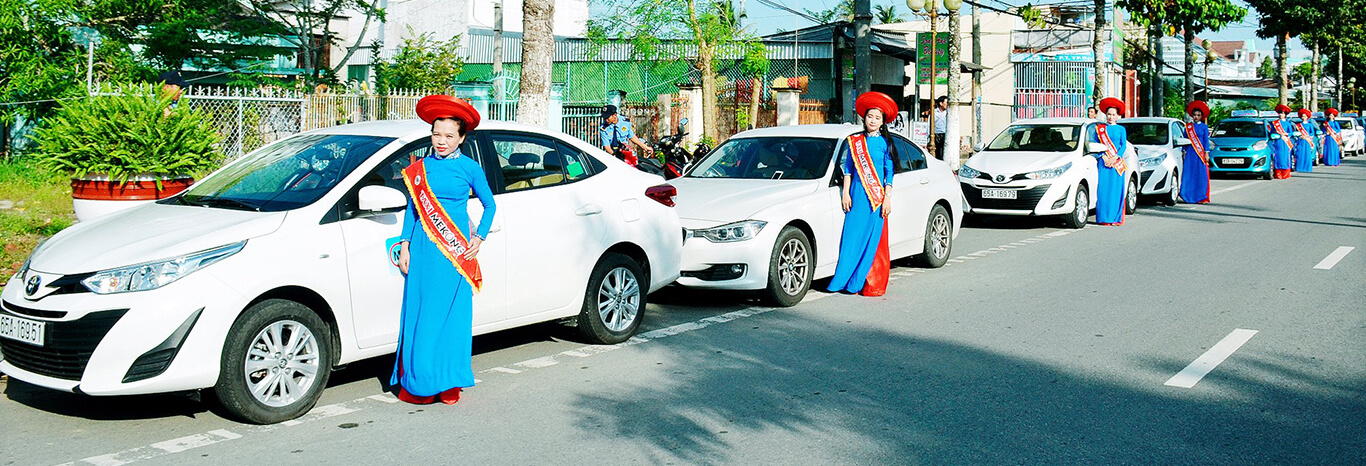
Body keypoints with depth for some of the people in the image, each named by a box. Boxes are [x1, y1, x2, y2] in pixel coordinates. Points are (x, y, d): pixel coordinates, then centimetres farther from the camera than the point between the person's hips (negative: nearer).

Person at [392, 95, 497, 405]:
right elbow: (412, 208, 13)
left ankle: (448, 383, 7)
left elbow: (490, 205, 11)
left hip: (454, 250, -2)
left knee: (451, 315, -1)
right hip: (423, 248, 2)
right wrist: (404, 246, 7)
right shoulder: (420, 167, 8)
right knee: (420, 315, 1)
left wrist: (479, 239, 2)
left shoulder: (469, 168, 2)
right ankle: (419, 383, 8)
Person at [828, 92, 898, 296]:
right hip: (857, 194, 2)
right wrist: (845, 192, 3)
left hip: (876, 195, -2)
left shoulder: (884, 143, 4)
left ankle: (872, 284, 4)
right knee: (853, 236, -1)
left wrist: (887, 198, -5)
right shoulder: (854, 141, 10)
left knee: (873, 239, -2)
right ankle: (848, 281, 5)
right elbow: (848, 169, 12)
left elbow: (889, 173, 3)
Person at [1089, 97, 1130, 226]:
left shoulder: (1121, 129, 11)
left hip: (1117, 162, 0)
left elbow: (1124, 146, 4)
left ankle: (1116, 218, -1)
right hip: (1103, 162, 0)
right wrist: (1104, 157, -8)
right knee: (1103, 189, -6)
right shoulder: (1099, 128, 11)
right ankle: (1104, 218, -3)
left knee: (1116, 189, -4)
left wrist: (1114, 158, -10)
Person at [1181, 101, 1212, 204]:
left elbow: (1206, 140, 3)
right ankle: (1189, 196, 1)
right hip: (1190, 153, 2)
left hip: (1200, 153, -2)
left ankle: (1201, 197, -5)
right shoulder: (1188, 126, 11)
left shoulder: (1204, 127, 6)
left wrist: (1206, 153, -5)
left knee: (1201, 175, -5)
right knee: (1189, 175, -3)